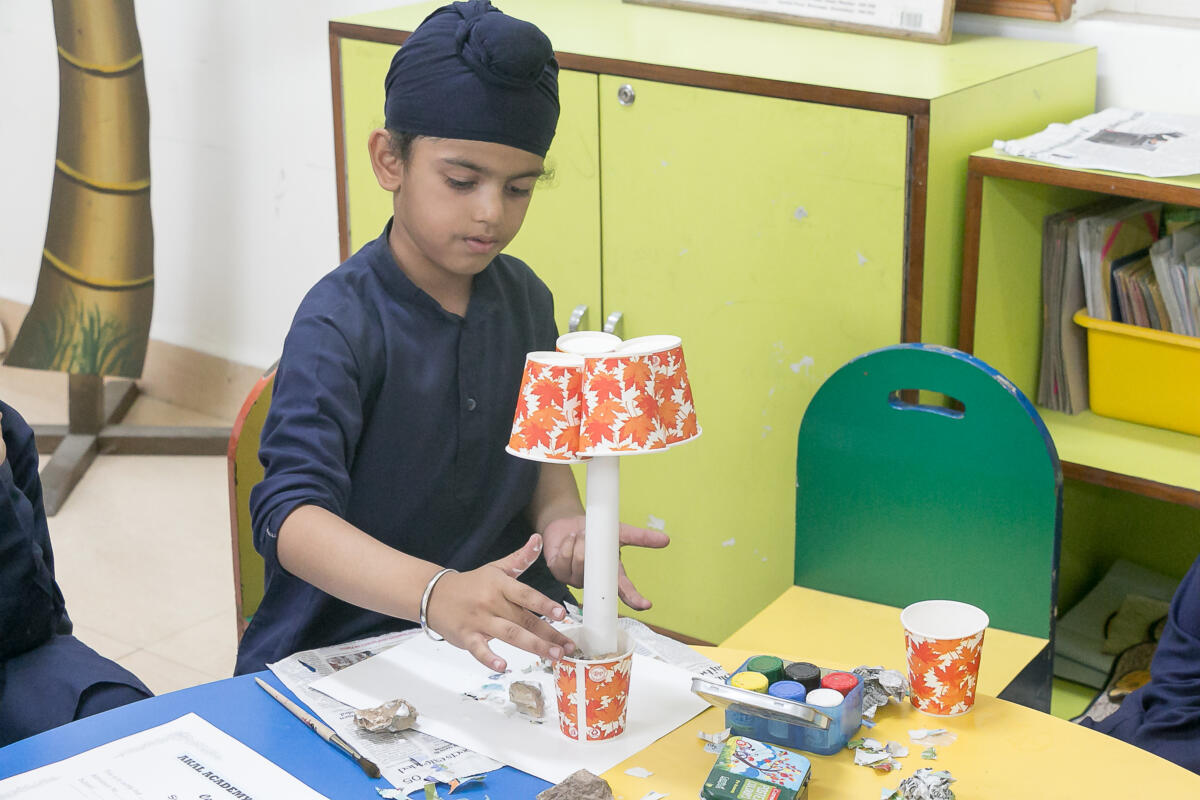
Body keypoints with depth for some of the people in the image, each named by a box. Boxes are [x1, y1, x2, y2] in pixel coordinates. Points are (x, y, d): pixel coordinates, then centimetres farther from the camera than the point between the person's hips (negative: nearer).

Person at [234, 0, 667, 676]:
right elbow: (290, 513, -27)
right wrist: (435, 593, -43)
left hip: (505, 619, 6)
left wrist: (562, 521, -3)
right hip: (345, 641, -5)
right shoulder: (341, 323, -16)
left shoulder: (525, 299, 6)